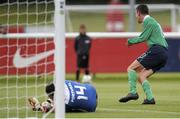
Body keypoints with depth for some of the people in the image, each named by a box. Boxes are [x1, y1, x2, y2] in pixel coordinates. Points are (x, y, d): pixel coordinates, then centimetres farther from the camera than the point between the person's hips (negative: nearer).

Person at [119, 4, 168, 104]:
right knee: (141, 76, 9)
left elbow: (143, 38, -7)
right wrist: (133, 41, 22)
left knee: (131, 68, -7)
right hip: (164, 53, 9)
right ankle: (150, 98, -3)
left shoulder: (148, 21, -2)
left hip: (156, 50, -9)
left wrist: (131, 41, 7)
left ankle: (133, 92, -18)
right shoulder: (153, 21, 28)